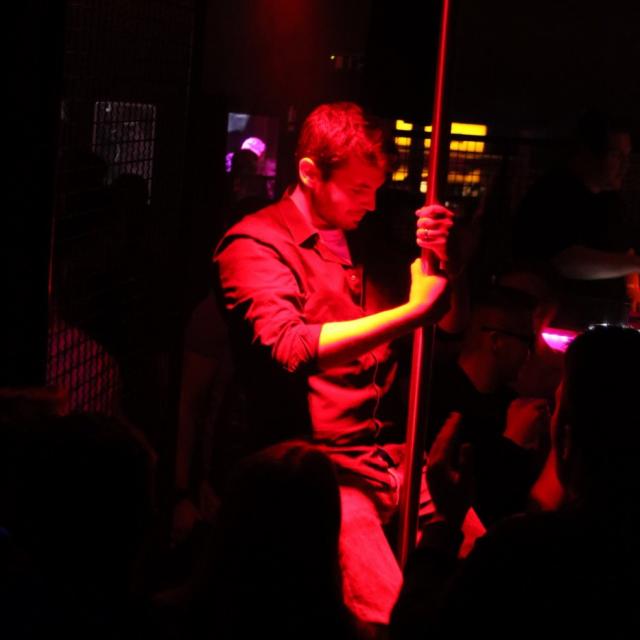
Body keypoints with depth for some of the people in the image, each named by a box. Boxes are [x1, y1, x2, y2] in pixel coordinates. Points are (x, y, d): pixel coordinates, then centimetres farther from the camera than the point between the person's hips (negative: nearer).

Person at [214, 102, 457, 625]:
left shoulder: (362, 242, 19)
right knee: (396, 615, -23)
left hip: (392, 455, 7)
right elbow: (289, 348, -19)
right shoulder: (256, 244, -2)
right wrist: (411, 310, -23)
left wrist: (438, 261, 3)